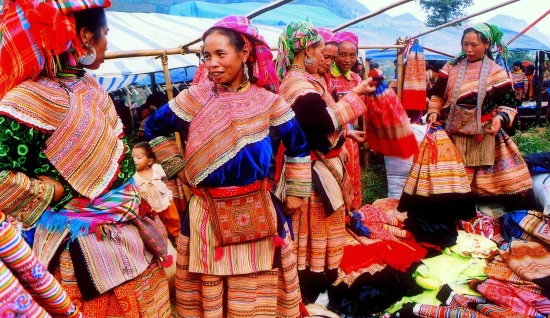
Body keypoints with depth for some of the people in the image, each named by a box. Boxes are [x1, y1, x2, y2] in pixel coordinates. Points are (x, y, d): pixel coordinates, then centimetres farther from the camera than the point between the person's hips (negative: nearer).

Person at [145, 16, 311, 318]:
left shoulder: (267, 100, -2)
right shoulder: (194, 97, -4)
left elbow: (298, 144, 9)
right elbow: (153, 128, 8)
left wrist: (295, 191, 9)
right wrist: (180, 169, 4)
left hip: (257, 212, 1)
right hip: (208, 212, 0)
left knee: (257, 291, 14)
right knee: (209, 290, 13)